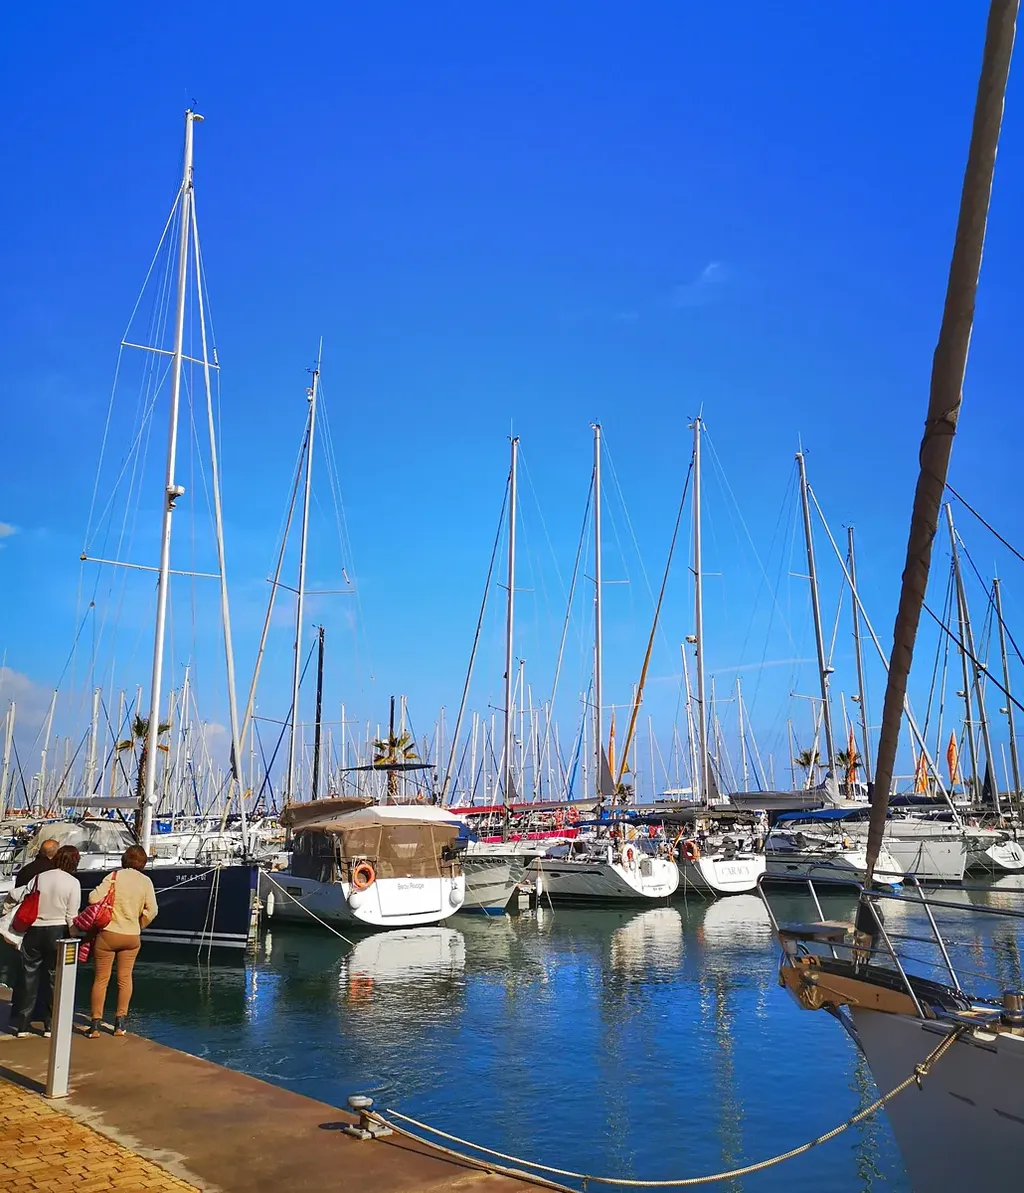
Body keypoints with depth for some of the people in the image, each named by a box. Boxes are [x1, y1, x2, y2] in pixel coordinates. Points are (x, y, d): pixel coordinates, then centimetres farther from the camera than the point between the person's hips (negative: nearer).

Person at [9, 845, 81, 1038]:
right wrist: (74, 938, 5)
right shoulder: (73, 883, -9)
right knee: (53, 979, 9)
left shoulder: (41, 877, -2)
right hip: (57, 932, -2)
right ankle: (50, 1025, 14)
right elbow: (71, 917, -8)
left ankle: (20, 1024, 15)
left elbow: (15, 895, -1)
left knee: (28, 977, 11)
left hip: (34, 931, 2)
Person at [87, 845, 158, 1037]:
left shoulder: (114, 876, -8)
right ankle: (120, 1022, 14)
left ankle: (96, 1023, 7)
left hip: (108, 933, -2)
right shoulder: (146, 881, -4)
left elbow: (94, 898, -17)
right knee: (125, 978, 13)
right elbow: (151, 911, -6)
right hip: (132, 936, 2)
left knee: (101, 979, 7)